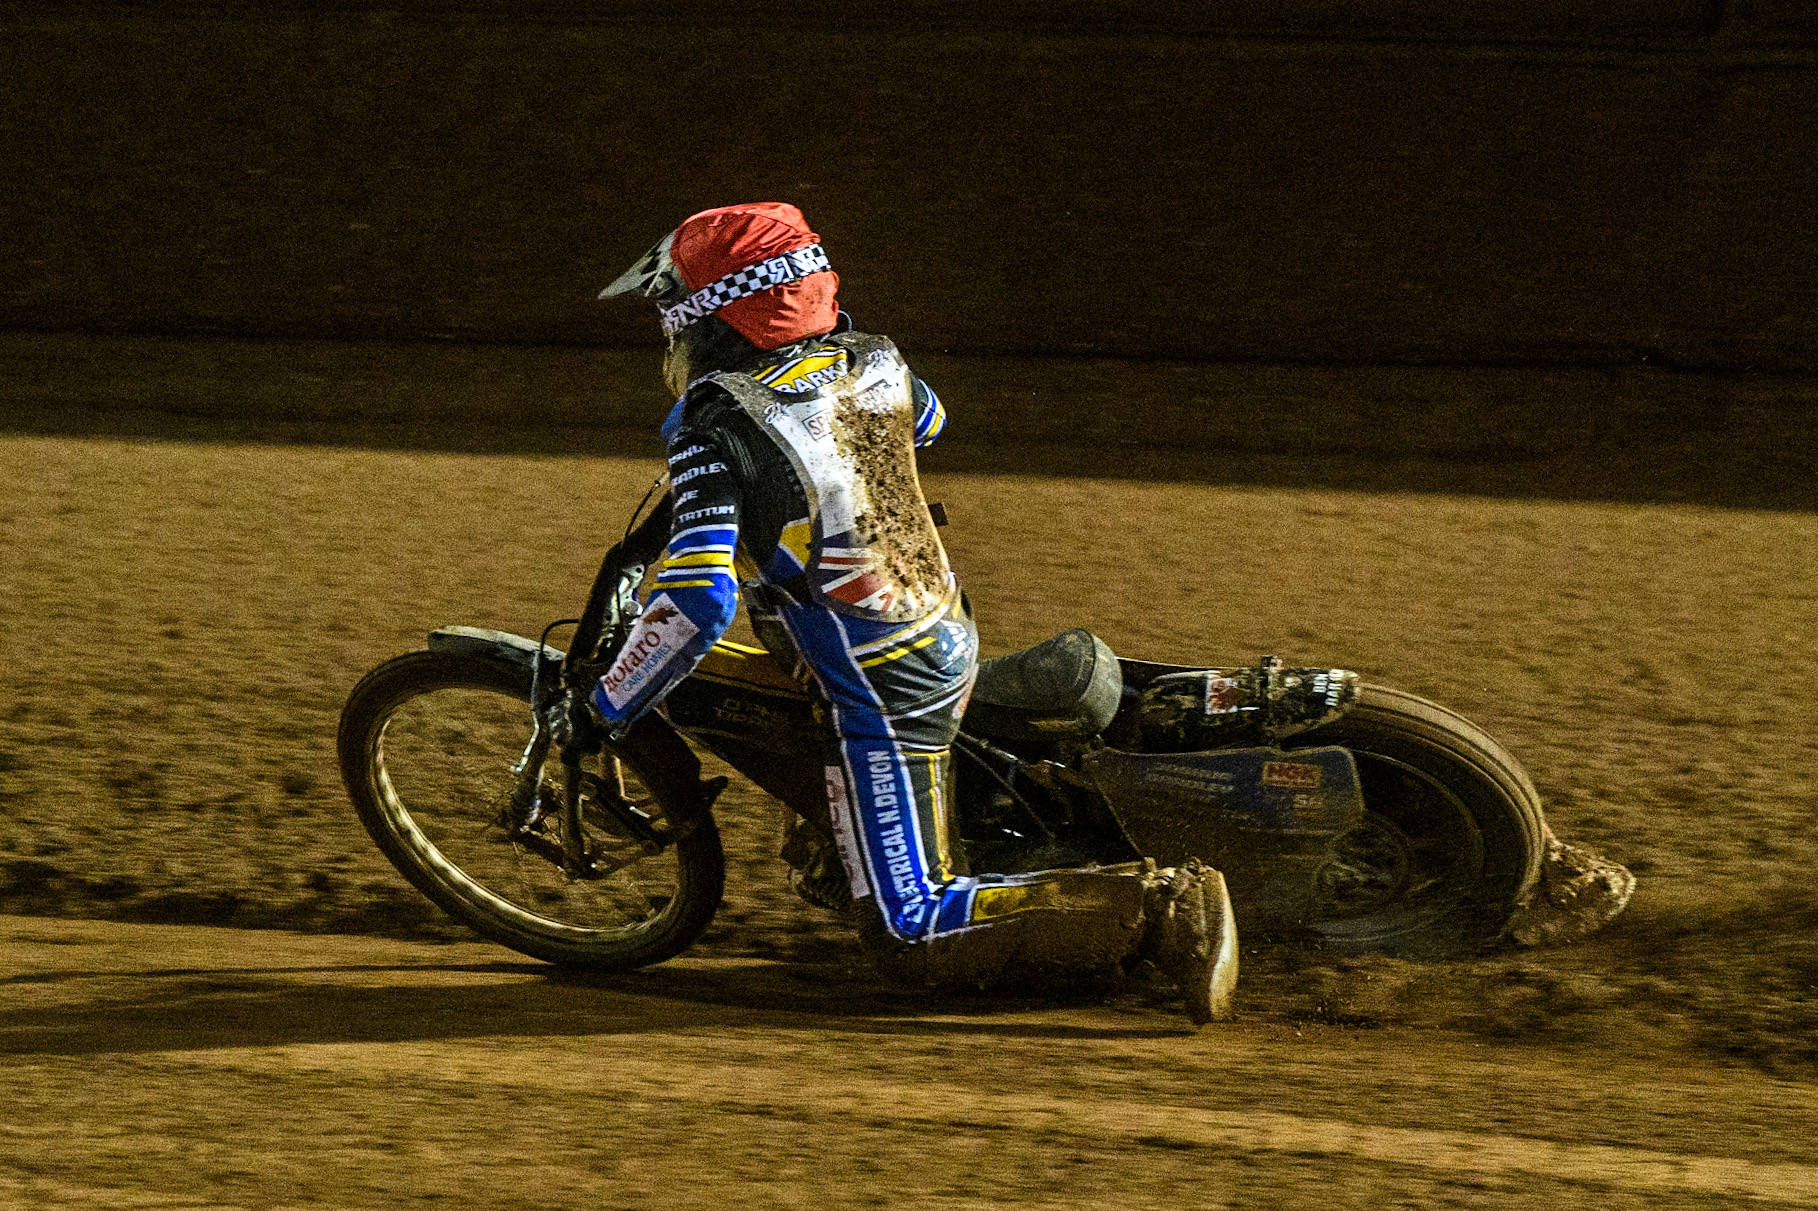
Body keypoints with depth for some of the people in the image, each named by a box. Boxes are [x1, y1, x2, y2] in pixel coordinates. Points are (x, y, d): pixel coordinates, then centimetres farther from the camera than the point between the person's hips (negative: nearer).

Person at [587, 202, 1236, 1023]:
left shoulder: (716, 434, -20)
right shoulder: (871, 366, 1)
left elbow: (696, 601, -29)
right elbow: (926, 419, 27)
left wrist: (609, 707, -15)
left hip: (883, 695, -9)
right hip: (951, 640, 9)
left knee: (914, 937, -7)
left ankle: (1156, 910, -19)